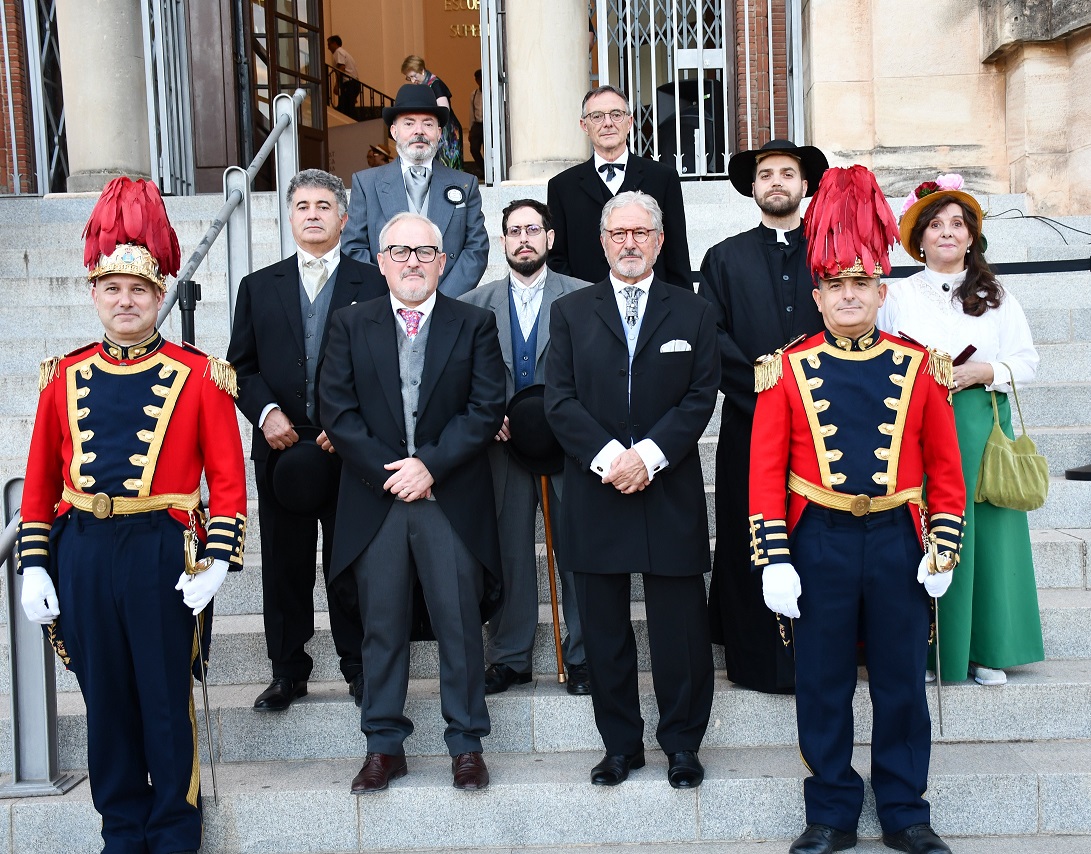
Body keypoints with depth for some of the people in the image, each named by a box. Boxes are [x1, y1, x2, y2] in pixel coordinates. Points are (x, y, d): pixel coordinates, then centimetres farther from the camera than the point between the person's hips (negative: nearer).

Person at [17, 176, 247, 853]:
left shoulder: (198, 375, -4)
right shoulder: (65, 377, 5)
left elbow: (228, 476, -5)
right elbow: (41, 481, 9)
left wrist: (217, 562, -12)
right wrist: (34, 566, 4)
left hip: (164, 553, -3)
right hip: (84, 555, 3)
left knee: (167, 696, 9)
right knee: (106, 696, 14)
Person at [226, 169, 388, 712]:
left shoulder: (374, 285, 3)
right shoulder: (259, 287, 12)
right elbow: (241, 366, 9)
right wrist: (266, 412, -8)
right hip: (281, 449, 2)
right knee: (285, 565, 9)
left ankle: (359, 667, 21)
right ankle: (288, 672, 22)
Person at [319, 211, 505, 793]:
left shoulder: (475, 325, 4)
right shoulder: (350, 325, 7)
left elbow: (486, 408, -4)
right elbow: (337, 411, -1)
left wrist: (430, 465, -13)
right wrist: (388, 471, -10)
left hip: (452, 500, -1)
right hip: (373, 502, 1)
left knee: (460, 625, 5)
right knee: (381, 626, 9)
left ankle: (466, 744, 19)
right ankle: (384, 746, 21)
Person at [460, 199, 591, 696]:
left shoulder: (583, 297, 2)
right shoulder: (474, 305, 8)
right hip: (504, 445, 2)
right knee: (509, 554, 6)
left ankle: (581, 657, 17)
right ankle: (509, 658, 19)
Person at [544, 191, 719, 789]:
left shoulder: (692, 312, 8)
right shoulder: (570, 312, 9)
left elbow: (701, 397, 0)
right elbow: (560, 401, 0)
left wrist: (649, 455, -13)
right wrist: (608, 457, -13)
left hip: (670, 491, -1)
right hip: (594, 492, 1)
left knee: (680, 627, 4)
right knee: (604, 629, 8)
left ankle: (682, 744, 20)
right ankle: (620, 745, 22)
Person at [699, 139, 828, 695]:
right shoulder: (724, 259, 11)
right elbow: (711, 338, 1)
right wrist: (764, 387, -11)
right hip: (750, 428, 0)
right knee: (752, 547, 2)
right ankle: (757, 660, 12)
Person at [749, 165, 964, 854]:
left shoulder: (919, 367, 3)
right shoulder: (789, 371, -1)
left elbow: (945, 467, 6)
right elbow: (766, 472, -3)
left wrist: (944, 550, -1)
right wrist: (774, 560, -8)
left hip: (898, 540, 1)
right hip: (820, 543, -1)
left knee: (902, 681, 11)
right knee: (823, 685, 8)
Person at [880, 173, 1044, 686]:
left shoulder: (996, 296, 12)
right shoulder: (900, 296, 10)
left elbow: (1027, 361, 7)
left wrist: (982, 372, -10)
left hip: (983, 428, 1)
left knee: (985, 530, 1)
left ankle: (984, 649, 12)